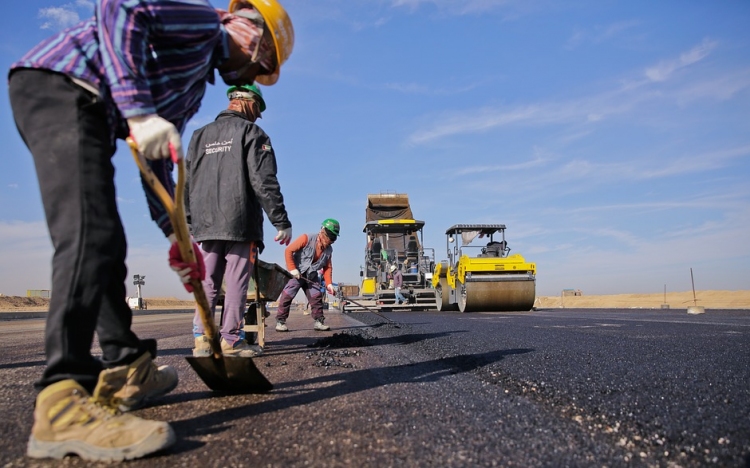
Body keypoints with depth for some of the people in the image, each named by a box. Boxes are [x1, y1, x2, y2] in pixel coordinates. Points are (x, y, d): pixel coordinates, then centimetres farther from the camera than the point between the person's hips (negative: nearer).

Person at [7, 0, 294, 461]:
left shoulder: (196, 85, 26)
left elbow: (158, 162, 23)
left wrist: (175, 235, 18)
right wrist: (139, 111, -26)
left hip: (87, 112, 10)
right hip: (59, 84, -10)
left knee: (106, 245, 9)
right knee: (91, 236, -23)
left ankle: (126, 371, 17)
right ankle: (62, 406, -26)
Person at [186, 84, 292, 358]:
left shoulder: (201, 135, 18)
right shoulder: (251, 132, 0)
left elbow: (186, 183, 16)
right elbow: (264, 182, -10)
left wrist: (189, 223, 20)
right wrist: (282, 221, -9)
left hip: (206, 224, 6)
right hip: (240, 223, -5)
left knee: (208, 282, 10)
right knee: (236, 282, -1)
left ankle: (202, 339, 8)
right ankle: (230, 340, 1)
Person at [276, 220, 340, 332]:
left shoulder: (328, 250, 0)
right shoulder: (307, 238, -19)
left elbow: (327, 267, 7)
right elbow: (288, 250, -19)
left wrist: (329, 283, -5)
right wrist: (292, 269, -22)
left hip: (311, 276, 5)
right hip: (296, 273, -5)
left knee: (317, 297, 0)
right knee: (287, 296, -8)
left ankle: (319, 321, 8)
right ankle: (280, 321, 0)